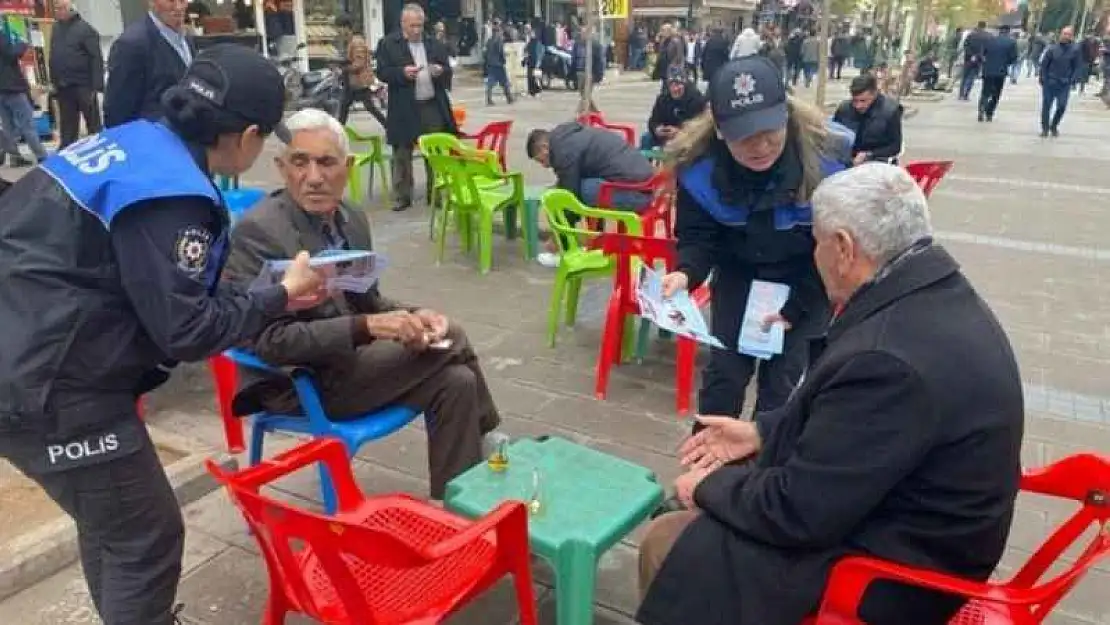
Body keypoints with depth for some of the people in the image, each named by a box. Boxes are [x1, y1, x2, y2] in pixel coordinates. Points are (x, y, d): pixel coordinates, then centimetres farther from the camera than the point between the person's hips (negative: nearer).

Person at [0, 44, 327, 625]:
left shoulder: (132, 141, 7)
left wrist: (265, 294, 10)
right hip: (49, 390, -10)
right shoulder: (170, 191, -22)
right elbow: (185, 331, -18)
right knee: (147, 538, 6)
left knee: (107, 521, 26)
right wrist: (281, 296, -7)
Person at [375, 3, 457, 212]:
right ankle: (402, 196, 11)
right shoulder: (388, 44, 0)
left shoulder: (434, 44, 11)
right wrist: (402, 73, -21)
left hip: (433, 106, 3)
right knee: (402, 155, 3)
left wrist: (441, 71, -10)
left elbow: (448, 70, 13)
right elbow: (382, 72, -5)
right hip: (404, 109, -3)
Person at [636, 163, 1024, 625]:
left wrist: (711, 485, -9)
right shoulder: (936, 295, -2)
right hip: (903, 510, 9)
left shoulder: (889, 358, -34)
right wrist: (760, 431, 8)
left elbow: (798, 511, -26)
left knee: (665, 544, -1)